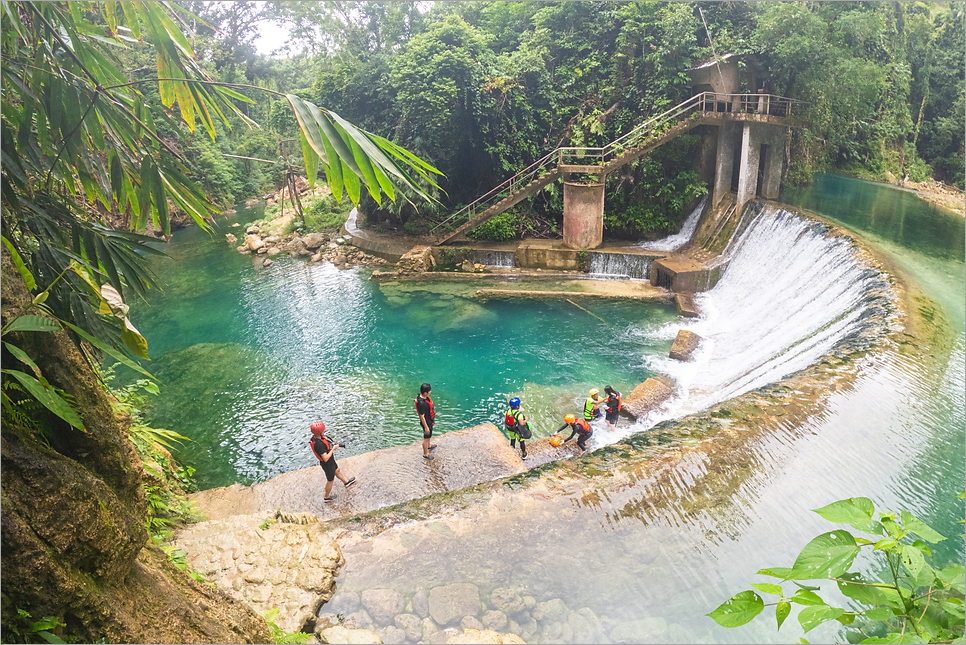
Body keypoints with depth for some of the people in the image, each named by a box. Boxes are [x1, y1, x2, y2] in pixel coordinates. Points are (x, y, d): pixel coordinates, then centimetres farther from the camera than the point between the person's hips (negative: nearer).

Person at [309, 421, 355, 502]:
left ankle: (346, 482, 57)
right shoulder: (318, 444, -41)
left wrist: (332, 443, -6)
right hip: (327, 464, -9)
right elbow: (326, 458, -37)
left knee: (337, 471, 32)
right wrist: (333, 448, -28)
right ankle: (327, 497, 41)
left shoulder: (314, 437, -12)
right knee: (330, 480, 17)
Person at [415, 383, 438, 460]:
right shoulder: (421, 403, -38)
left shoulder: (425, 397, -9)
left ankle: (429, 446, 58)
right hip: (426, 422, -9)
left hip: (430, 420, 9)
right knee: (426, 438, 12)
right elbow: (422, 416, -28)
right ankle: (425, 454, 31)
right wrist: (426, 427, -19)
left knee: (428, 436, 32)